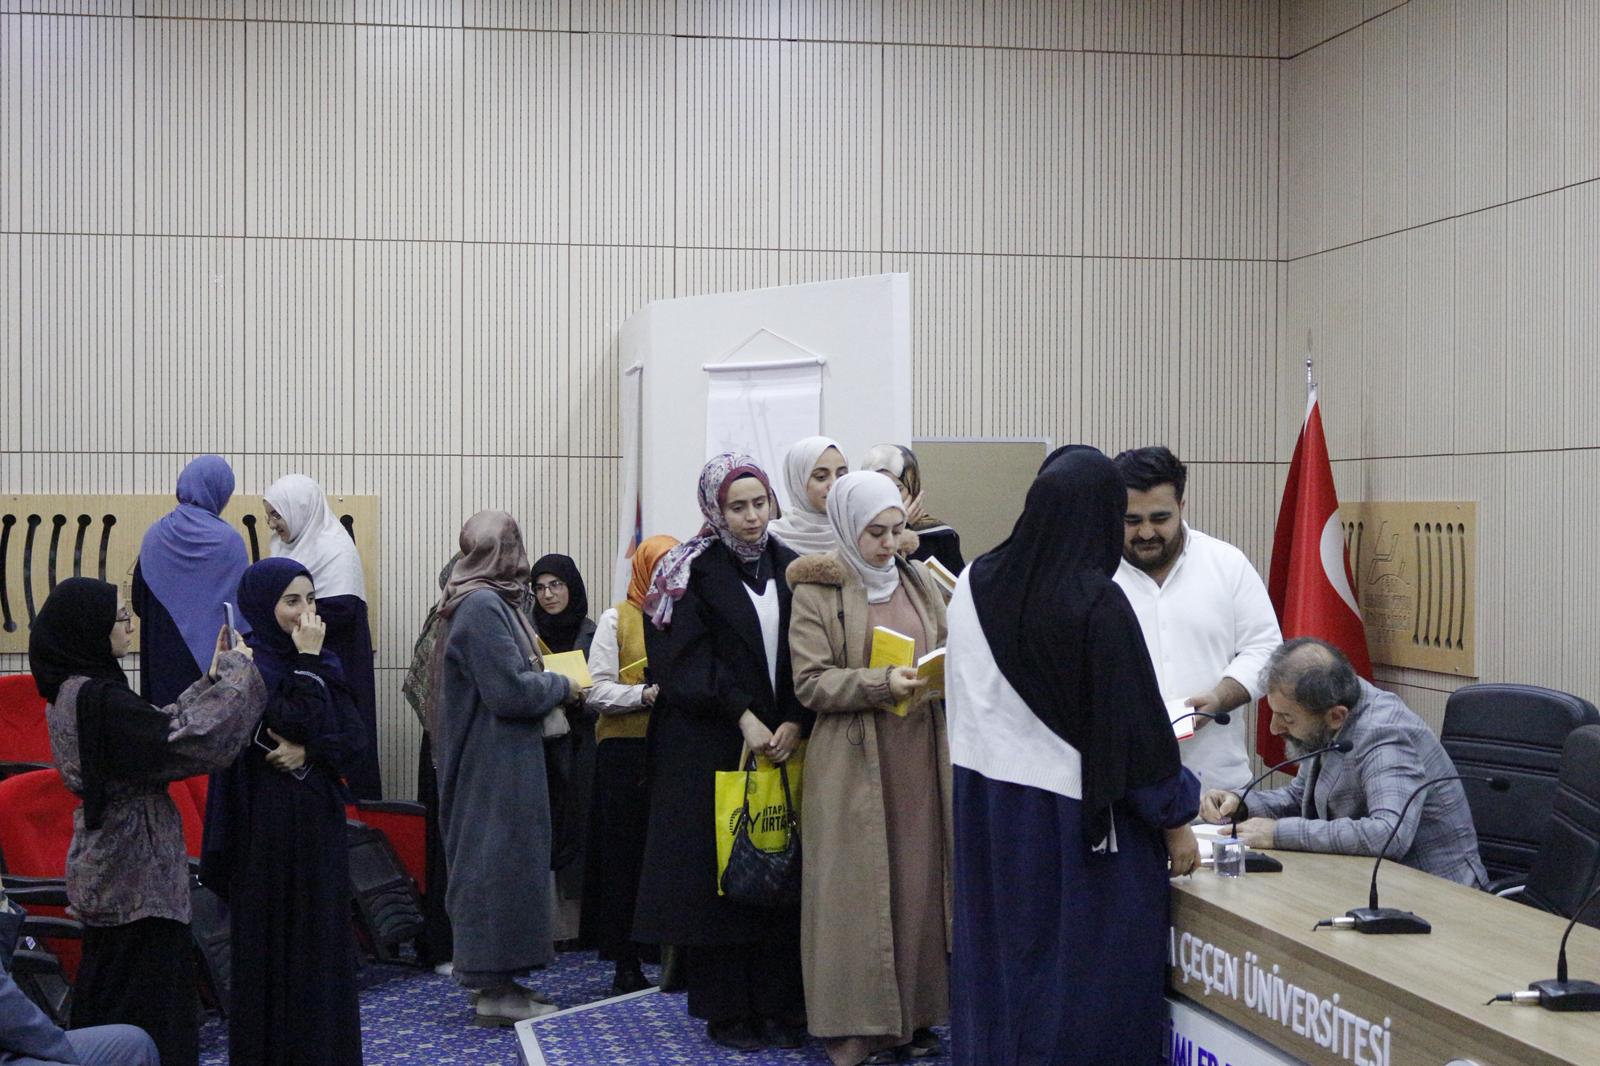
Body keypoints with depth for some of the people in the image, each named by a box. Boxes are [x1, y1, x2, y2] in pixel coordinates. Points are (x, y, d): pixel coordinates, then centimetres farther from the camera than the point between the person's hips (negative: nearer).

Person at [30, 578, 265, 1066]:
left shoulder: (72, 692, 8)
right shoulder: (97, 697, -22)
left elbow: (157, 727, 16)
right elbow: (192, 742, -24)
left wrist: (212, 678, 11)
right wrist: (237, 671, -13)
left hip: (108, 871, 10)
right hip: (136, 873, -10)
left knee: (108, 1000, 19)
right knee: (144, 1007, -1)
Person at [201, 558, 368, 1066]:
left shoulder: (322, 661, 9)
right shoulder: (250, 666, -11)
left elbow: (353, 735, 1)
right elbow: (304, 723, -21)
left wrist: (308, 753, -14)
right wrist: (308, 662, -17)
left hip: (319, 819, 6)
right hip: (269, 822, -6)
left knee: (324, 938, 10)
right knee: (274, 945, 2)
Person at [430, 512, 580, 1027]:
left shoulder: (488, 602, 14)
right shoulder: (483, 607, -18)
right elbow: (511, 689, -22)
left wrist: (547, 684, 7)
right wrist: (560, 686, -8)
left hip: (498, 762, 11)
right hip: (494, 765, -11)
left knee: (501, 861, 14)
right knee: (498, 862, -5)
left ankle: (497, 981, 20)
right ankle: (494, 989, 1)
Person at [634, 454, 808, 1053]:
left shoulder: (791, 568, 9)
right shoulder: (692, 571, -2)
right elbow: (686, 660, -9)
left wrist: (795, 722, -8)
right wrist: (742, 717, -15)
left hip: (784, 740, 4)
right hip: (712, 748, -4)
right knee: (721, 869, 0)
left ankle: (779, 1006, 12)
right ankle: (726, 1010, 9)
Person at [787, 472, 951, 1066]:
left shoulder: (919, 583, 11)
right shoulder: (816, 592, -3)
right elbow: (810, 682, -9)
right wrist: (880, 683, -22)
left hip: (921, 757, 4)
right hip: (853, 763, -4)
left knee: (920, 881, 5)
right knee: (855, 890, -1)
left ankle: (914, 1015, 16)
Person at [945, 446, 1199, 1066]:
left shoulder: (976, 583, -1)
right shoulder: (1096, 602, -19)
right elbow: (1136, 719, -14)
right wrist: (1175, 822, -4)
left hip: (984, 805, 7)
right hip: (1073, 821, -6)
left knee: (999, 958, 16)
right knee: (1085, 977, 5)